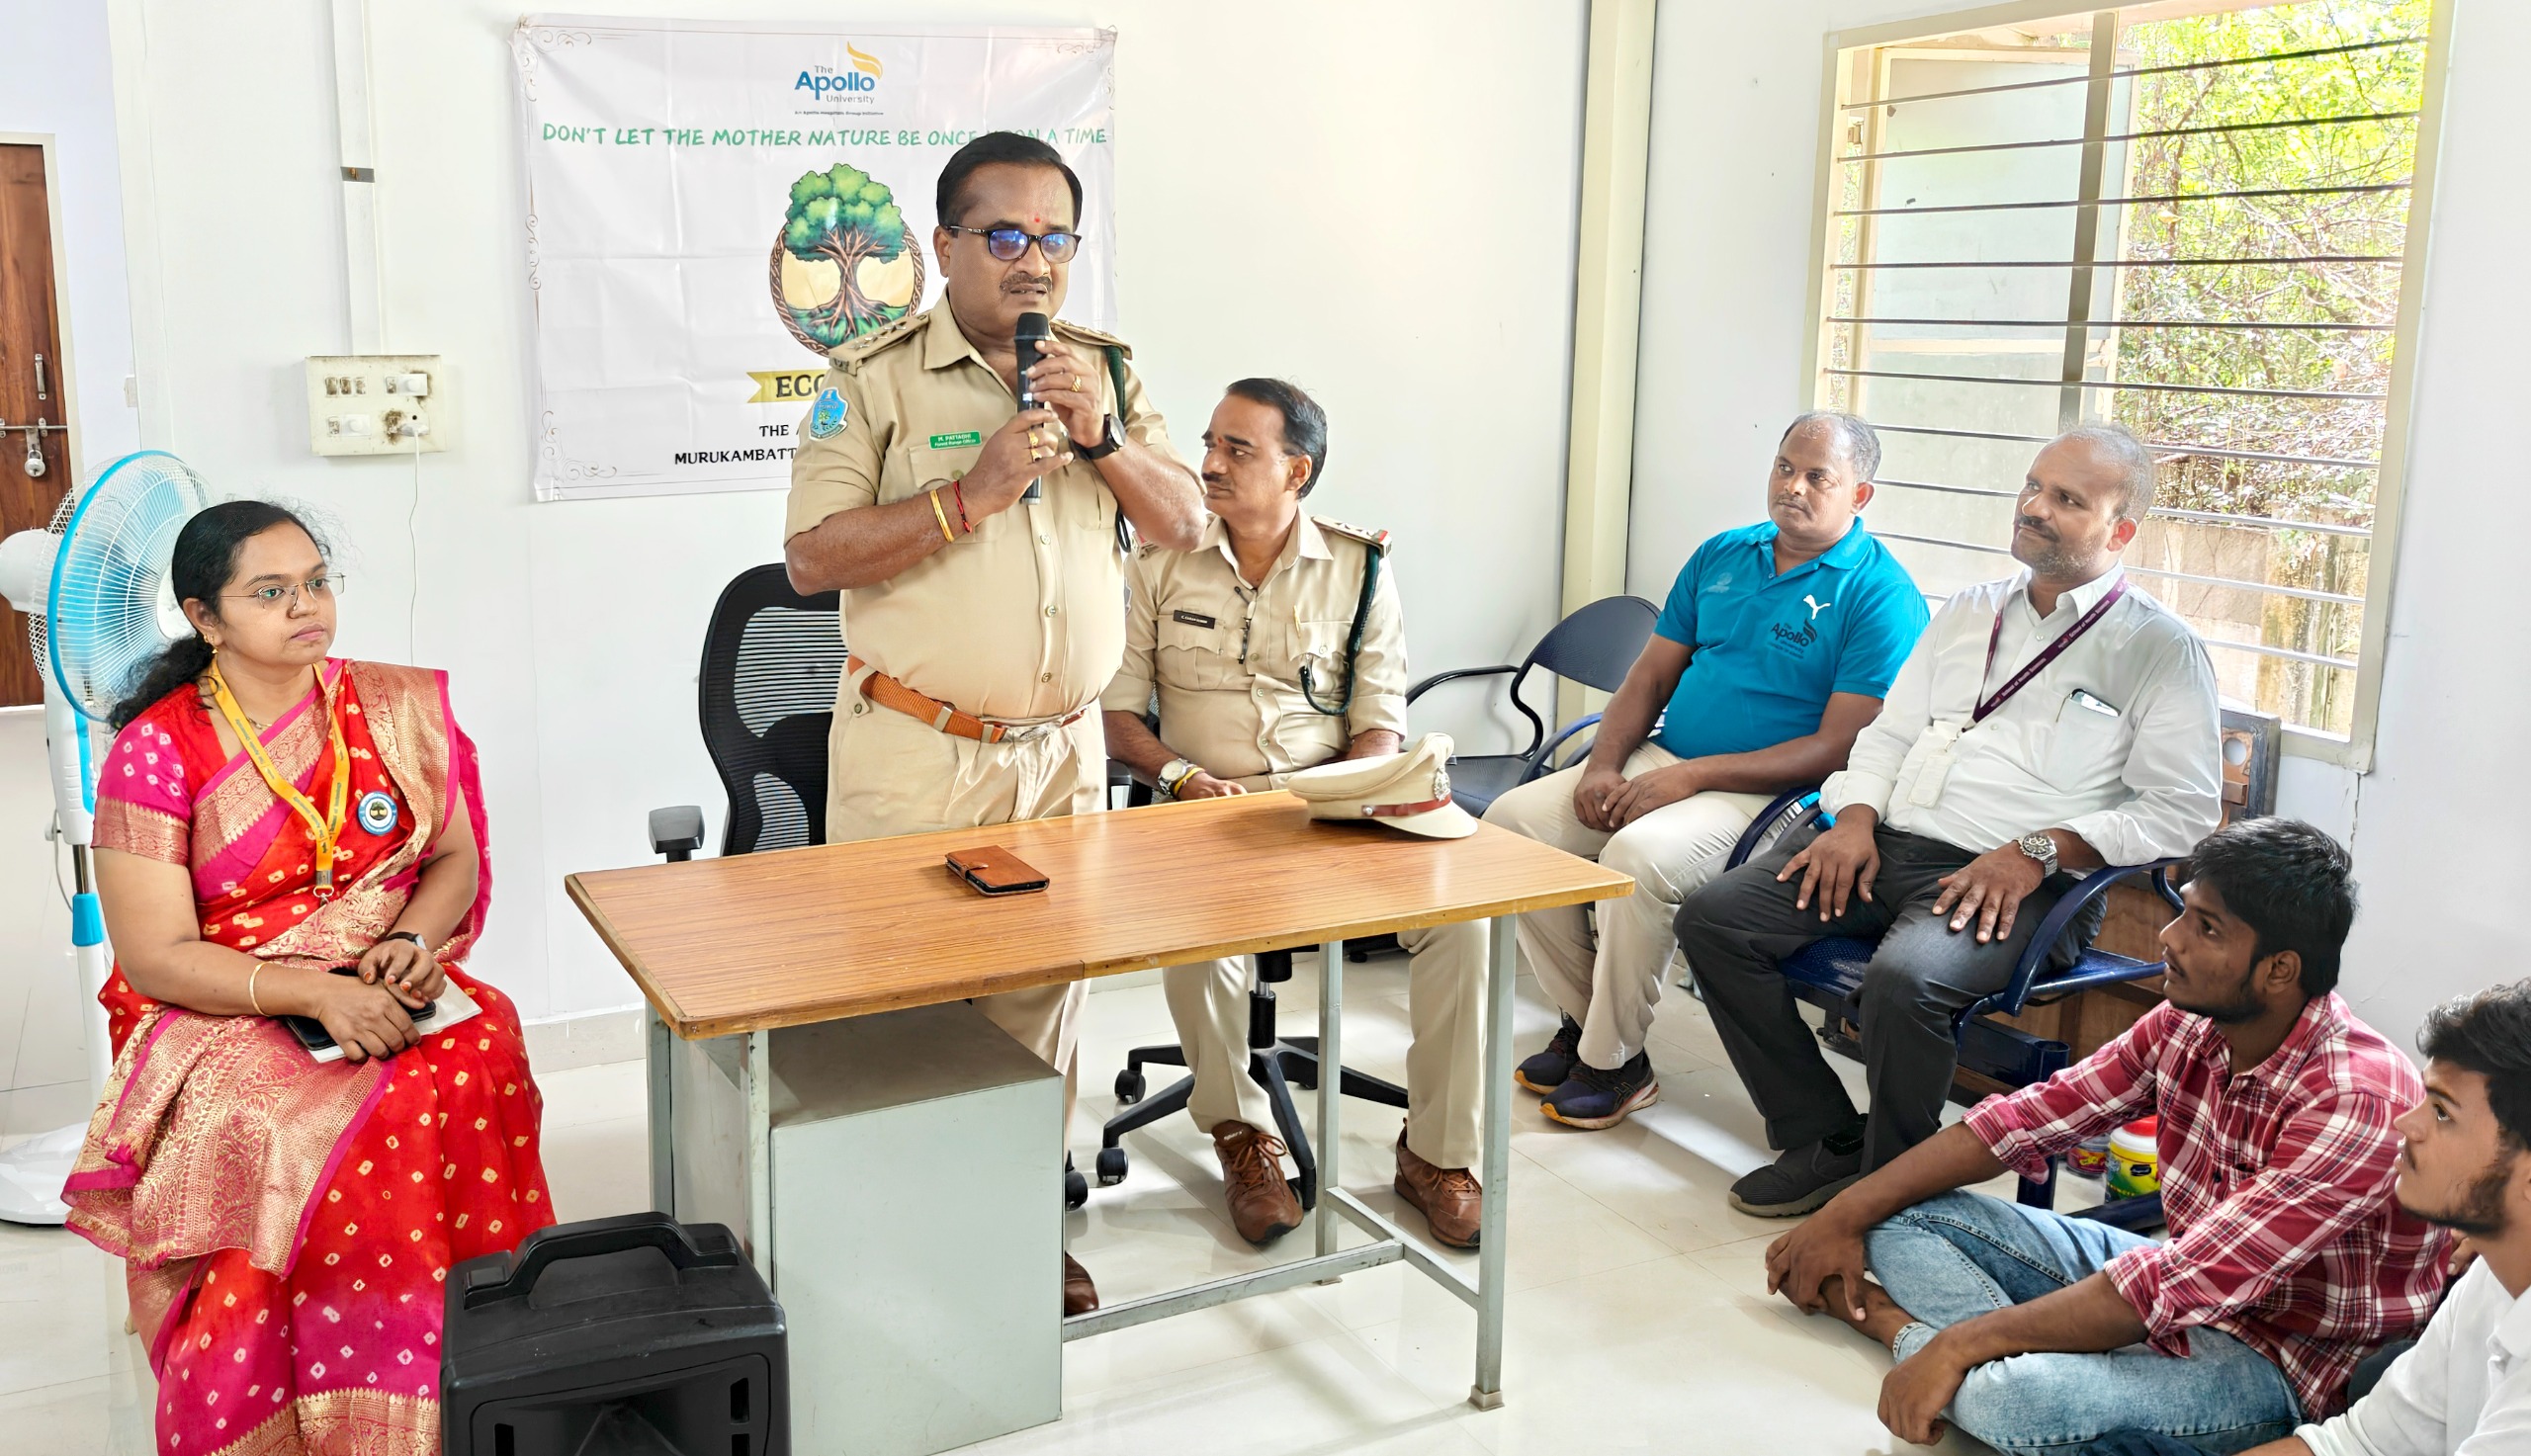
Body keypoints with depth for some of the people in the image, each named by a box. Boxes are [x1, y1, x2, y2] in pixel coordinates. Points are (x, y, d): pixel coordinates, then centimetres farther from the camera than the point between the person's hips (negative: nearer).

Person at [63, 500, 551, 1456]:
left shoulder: (400, 710, 6)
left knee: (484, 1058, -30)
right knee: (344, 1134, -32)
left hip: (386, 989, 3)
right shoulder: (156, 752, -5)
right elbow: (156, 956, -8)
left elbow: (456, 859, 12)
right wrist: (318, 994, -21)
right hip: (217, 1015, -3)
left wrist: (415, 938, -10)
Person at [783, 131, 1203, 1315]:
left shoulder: (1105, 369, 10)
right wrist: (974, 492, -20)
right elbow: (812, 557, -12)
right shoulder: (874, 378, -5)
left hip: (1063, 750, 4)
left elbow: (1184, 522, 7)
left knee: (1043, 991, 10)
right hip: (914, 758, -4)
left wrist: (1100, 436, -10)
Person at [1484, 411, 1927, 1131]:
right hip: (1659, 762, 7)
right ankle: (1582, 1019, 2)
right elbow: (1653, 673, 14)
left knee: (1640, 854, -34)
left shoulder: (1881, 596, -8)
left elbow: (1839, 747, -15)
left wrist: (1693, 775, -20)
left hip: (1766, 793, -7)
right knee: (1512, 818, -10)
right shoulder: (1722, 556, 13)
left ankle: (1614, 1062, -13)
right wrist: (1603, 763, -5)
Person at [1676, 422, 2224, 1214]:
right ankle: (1826, 1143, -2)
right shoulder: (1968, 613, 23)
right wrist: (1856, 818, 3)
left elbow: (2183, 810, -5)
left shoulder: (2160, 647, 3)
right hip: (1884, 847, 7)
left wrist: (2039, 851, -16)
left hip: (2018, 882, -6)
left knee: (1903, 979, -37)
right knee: (1711, 917, -12)